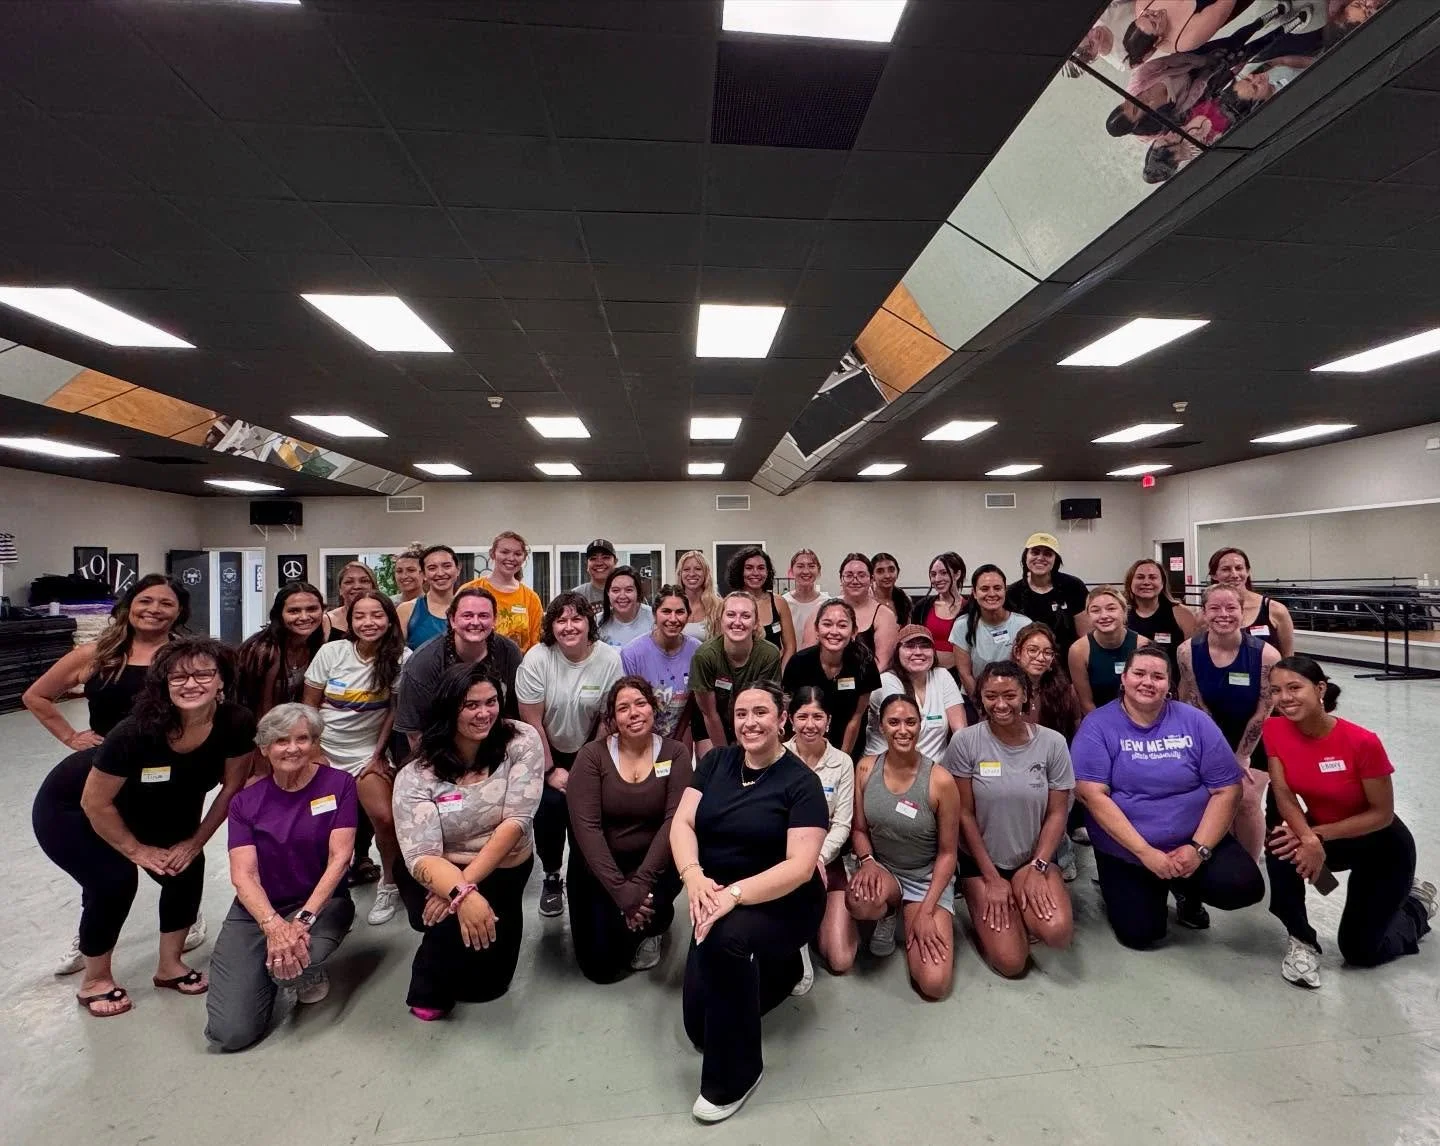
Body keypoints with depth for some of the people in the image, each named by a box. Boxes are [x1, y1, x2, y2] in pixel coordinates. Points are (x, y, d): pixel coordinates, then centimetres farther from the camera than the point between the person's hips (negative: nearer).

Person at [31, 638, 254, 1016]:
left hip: (146, 809, 5)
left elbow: (232, 787, -11)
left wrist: (195, 841, -8)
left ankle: (169, 966, 18)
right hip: (69, 809, -4)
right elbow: (95, 804, -24)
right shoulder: (137, 731, -38)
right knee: (114, 881, -18)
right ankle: (95, 981, 10)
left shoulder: (237, 724, -28)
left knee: (186, 869, -5)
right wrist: (135, 849, -13)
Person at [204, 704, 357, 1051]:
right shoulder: (245, 801, -2)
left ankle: (309, 973, 5)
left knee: (292, 965, -34)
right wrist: (274, 925, -27)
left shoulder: (338, 784, -8)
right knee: (230, 1033, -11)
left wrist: (304, 919, -25)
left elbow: (339, 859, -13)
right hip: (256, 910, 2)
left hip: (321, 902, -2)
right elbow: (243, 875, -11)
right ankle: (269, 967, 20)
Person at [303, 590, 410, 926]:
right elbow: (309, 707, 1)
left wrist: (378, 754, -5)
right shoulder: (331, 652, -6)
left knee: (384, 819, -17)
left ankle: (388, 885, 8)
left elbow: (395, 709, -4)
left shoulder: (400, 658, -10)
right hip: (323, 750, 2)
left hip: (366, 753, -2)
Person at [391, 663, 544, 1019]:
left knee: (487, 982, -9)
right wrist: (461, 894, -42)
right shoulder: (416, 775, -15)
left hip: (502, 870, 1)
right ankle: (430, 987, 8)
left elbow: (516, 821, -21)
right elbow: (420, 856, -23)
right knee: (455, 923, -29)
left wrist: (466, 884, -27)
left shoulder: (522, 742, -15)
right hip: (437, 874, 0)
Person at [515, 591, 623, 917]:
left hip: (588, 752, 1)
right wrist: (550, 770, -13)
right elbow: (532, 721, -14)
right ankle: (551, 877, 8)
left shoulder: (610, 660, -17)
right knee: (550, 804, -19)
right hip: (546, 751, 0)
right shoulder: (537, 659, -18)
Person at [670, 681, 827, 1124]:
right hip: (718, 901, 5)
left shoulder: (801, 782, -14)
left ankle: (735, 1075, -10)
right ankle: (781, 965, 27)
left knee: (727, 939, -35)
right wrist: (693, 875, -26)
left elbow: (800, 867, -22)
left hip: (783, 904, -5)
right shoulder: (716, 761, -1)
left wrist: (735, 893, -34)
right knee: (699, 1026, 2)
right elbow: (682, 823, -6)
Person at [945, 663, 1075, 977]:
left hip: (1035, 859, 2)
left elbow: (1057, 813, -3)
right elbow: (964, 815, -9)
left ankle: (1023, 916, 9)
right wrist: (992, 878, -9)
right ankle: (986, 907, 18)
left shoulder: (1052, 742, -8)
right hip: (982, 861, -1)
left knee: (1058, 932, -26)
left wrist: (1036, 868, -13)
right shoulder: (965, 742, -14)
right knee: (1011, 963, -12)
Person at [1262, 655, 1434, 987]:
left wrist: (1317, 834, -28)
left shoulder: (1362, 742, -29)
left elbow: (1382, 814, -21)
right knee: (1282, 847, -33)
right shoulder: (1275, 729, -18)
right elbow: (1282, 792, -20)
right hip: (1321, 831, 3)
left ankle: (1417, 904, 33)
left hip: (1381, 846, -3)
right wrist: (1308, 839, -37)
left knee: (1359, 952, 3)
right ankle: (1302, 941, -8)